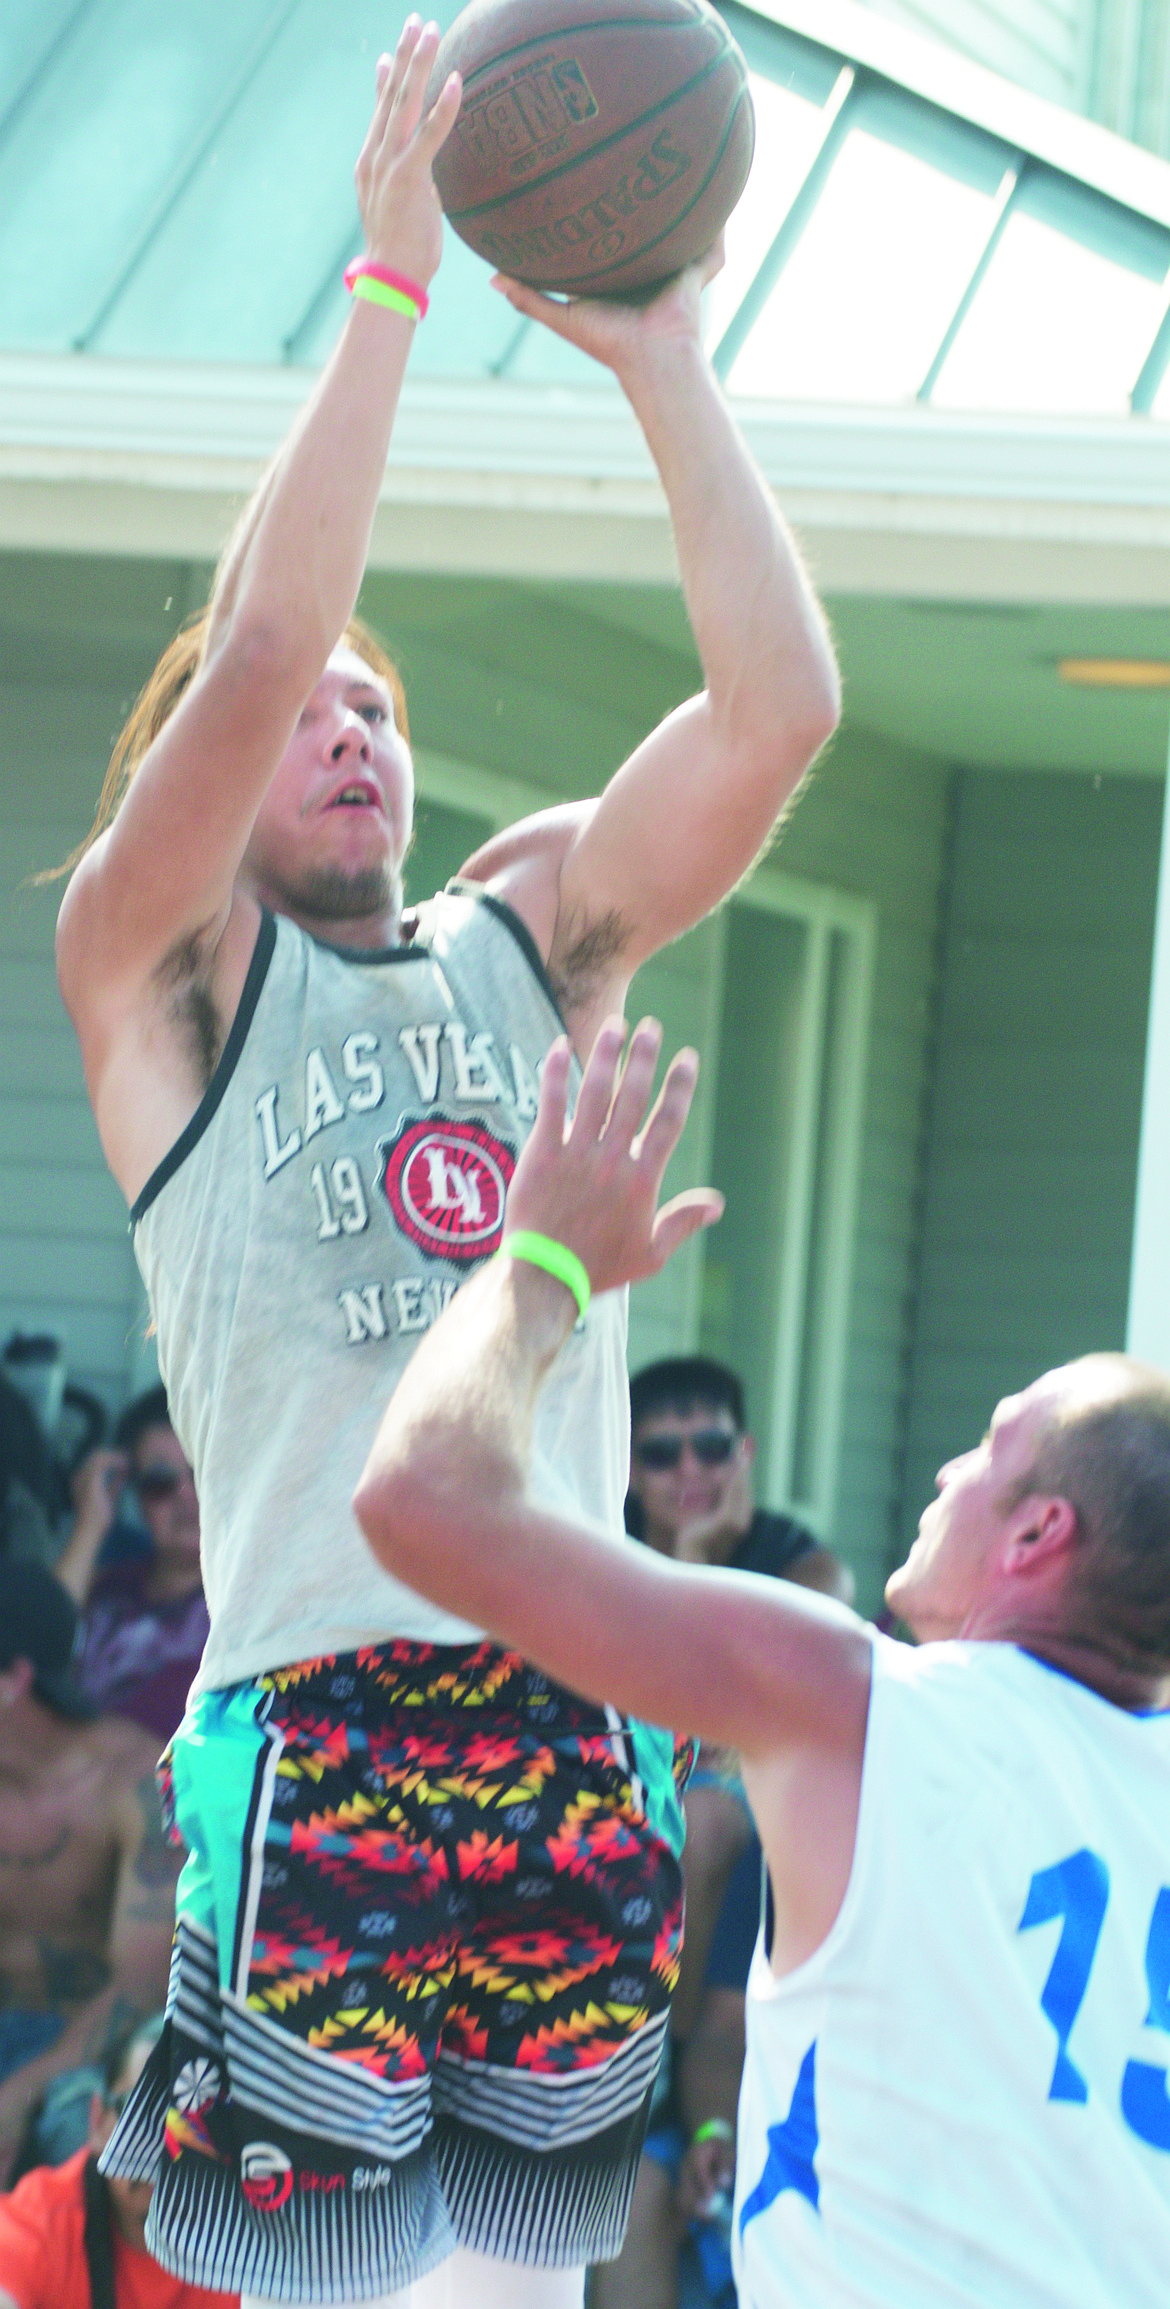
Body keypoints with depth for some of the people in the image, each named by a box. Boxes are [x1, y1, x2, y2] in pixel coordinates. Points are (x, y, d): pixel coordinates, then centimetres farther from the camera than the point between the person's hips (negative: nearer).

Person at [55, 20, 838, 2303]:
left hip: (579, 1713, 5)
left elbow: (779, 704, 3)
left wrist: (659, 355, -2)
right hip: (317, 1721, -5)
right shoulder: (155, 965, 4)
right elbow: (257, 646, -13)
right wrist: (392, 275, -12)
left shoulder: (533, 939, 16)